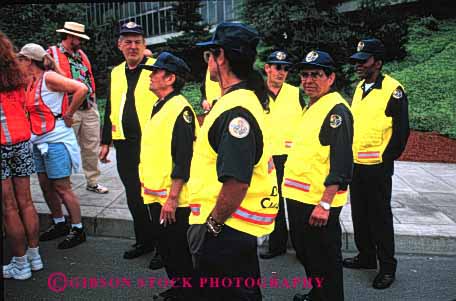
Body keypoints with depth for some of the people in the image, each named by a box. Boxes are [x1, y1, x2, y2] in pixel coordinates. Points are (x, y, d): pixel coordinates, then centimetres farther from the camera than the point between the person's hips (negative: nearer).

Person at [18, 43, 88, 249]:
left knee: (62, 188, -2)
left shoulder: (48, 77, -14)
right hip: (39, 142, 9)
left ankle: (78, 230, 10)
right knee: (46, 186, 15)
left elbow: (81, 89, -25)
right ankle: (59, 224, 30)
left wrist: (68, 114, -17)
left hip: (56, 140, -9)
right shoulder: (31, 81, 11)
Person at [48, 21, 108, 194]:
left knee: (91, 147, 11)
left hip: (90, 109, 6)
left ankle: (92, 182, 23)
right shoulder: (52, 54, -4)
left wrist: (93, 101, 15)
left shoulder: (82, 54, 18)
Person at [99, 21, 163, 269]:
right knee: (133, 197, 13)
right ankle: (144, 241, 29)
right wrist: (105, 142, 18)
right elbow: (110, 109, 20)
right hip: (125, 146, 6)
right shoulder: (116, 73, 14)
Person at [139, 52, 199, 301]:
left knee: (177, 249, 4)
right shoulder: (159, 107, 13)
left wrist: (172, 198, -23)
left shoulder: (180, 109, -17)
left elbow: (183, 160, -22)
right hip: (156, 195, 9)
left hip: (172, 199, -9)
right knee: (164, 247, 19)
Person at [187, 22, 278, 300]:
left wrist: (211, 224, -19)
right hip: (234, 227, 10)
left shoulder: (236, 110, -24)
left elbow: (236, 182, -30)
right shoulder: (246, 98, 10)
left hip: (225, 228, -10)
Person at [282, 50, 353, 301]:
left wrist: (325, 204, -28)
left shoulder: (336, 110, -17)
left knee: (324, 260, 4)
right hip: (299, 197, 10)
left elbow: (341, 164, -24)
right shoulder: (312, 107, 14)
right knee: (305, 253, 23)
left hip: (318, 203, -10)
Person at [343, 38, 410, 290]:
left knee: (380, 216, 1)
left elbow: (401, 130, -11)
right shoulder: (359, 87, 11)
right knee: (359, 214, 15)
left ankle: (387, 266, 15)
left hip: (377, 166, -7)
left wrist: (386, 158, -10)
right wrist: (349, 154, 12)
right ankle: (366, 257, 30)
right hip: (356, 163, 7)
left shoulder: (393, 90, -12)